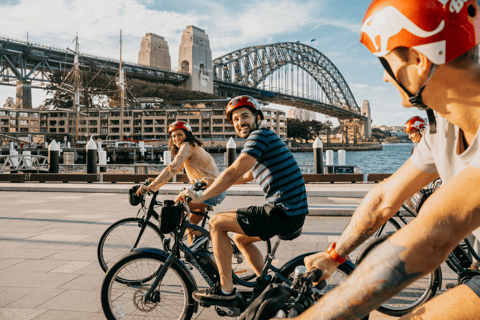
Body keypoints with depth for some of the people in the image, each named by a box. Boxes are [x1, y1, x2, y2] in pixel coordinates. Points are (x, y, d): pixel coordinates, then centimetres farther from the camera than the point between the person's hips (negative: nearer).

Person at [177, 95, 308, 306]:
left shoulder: (260, 135, -10)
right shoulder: (263, 139, 22)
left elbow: (233, 174, -19)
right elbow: (245, 177, 35)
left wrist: (200, 197, -12)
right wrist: (210, 182, 40)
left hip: (283, 214, -10)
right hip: (293, 212, 10)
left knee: (217, 223, -2)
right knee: (240, 238, 25)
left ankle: (226, 291, 4)